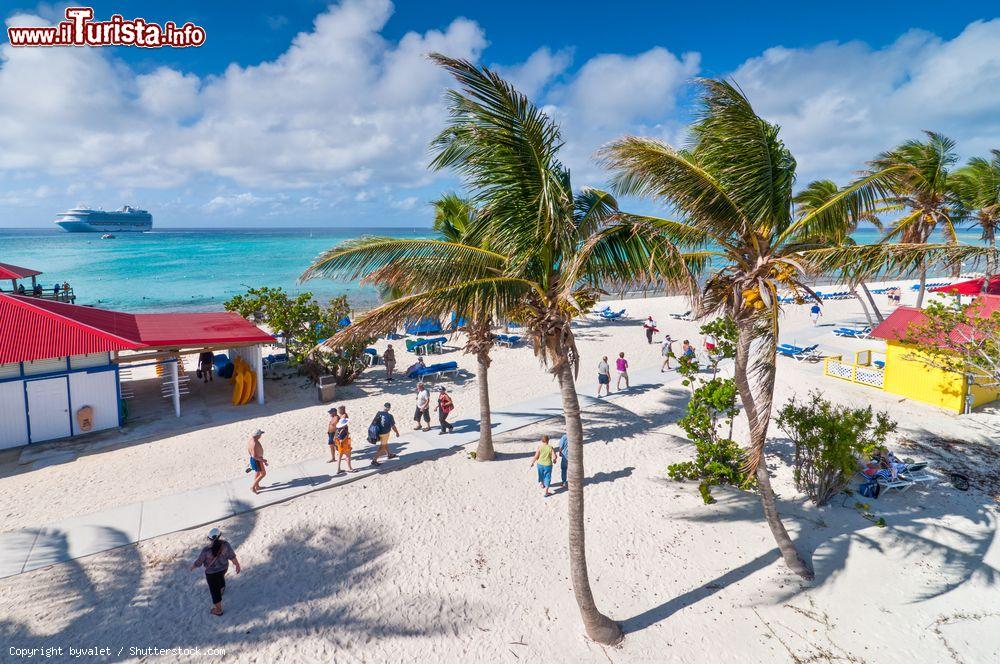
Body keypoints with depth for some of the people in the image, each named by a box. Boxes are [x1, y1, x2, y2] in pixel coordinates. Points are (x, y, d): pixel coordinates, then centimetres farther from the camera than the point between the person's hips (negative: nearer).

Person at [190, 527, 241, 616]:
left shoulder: (206, 551, -35)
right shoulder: (225, 544, -29)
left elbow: (199, 562, -17)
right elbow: (232, 556, -16)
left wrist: (193, 567, 6)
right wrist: (238, 566, 1)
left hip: (211, 573, -3)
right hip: (224, 568, 3)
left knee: (215, 591, 16)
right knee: (221, 576, 37)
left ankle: (218, 610, 34)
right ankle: (222, 589, 68)